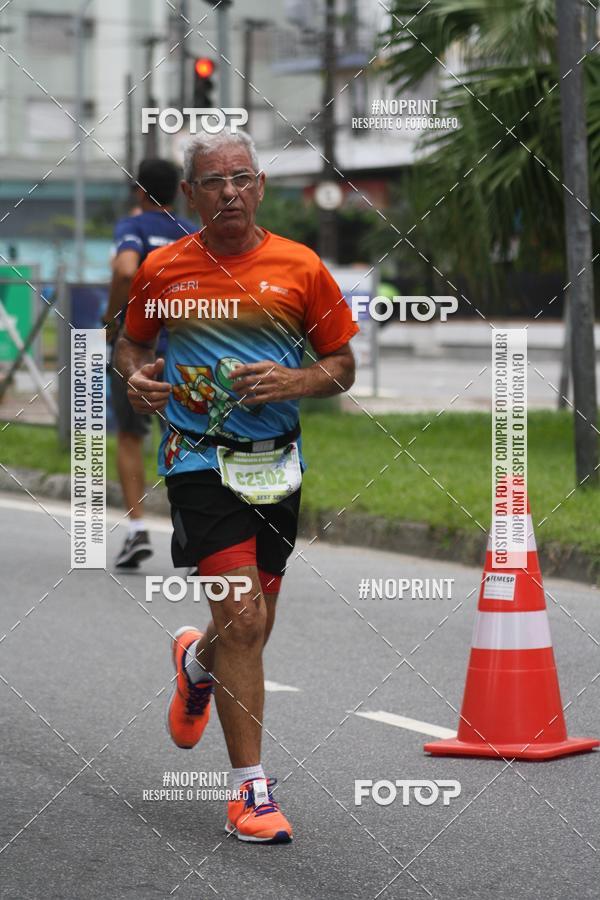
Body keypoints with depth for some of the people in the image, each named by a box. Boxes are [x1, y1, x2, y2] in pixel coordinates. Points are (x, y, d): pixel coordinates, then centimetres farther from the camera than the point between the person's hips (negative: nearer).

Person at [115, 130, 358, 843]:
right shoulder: (161, 270, 1)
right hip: (199, 459, -2)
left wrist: (293, 383, -13)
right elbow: (132, 340, 17)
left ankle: (196, 663, 51)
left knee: (249, 633, 14)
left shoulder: (301, 269, 0)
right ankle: (250, 789, -7)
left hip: (276, 463, 3)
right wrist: (137, 376, -5)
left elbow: (342, 367, 7)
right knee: (243, 619, -15)